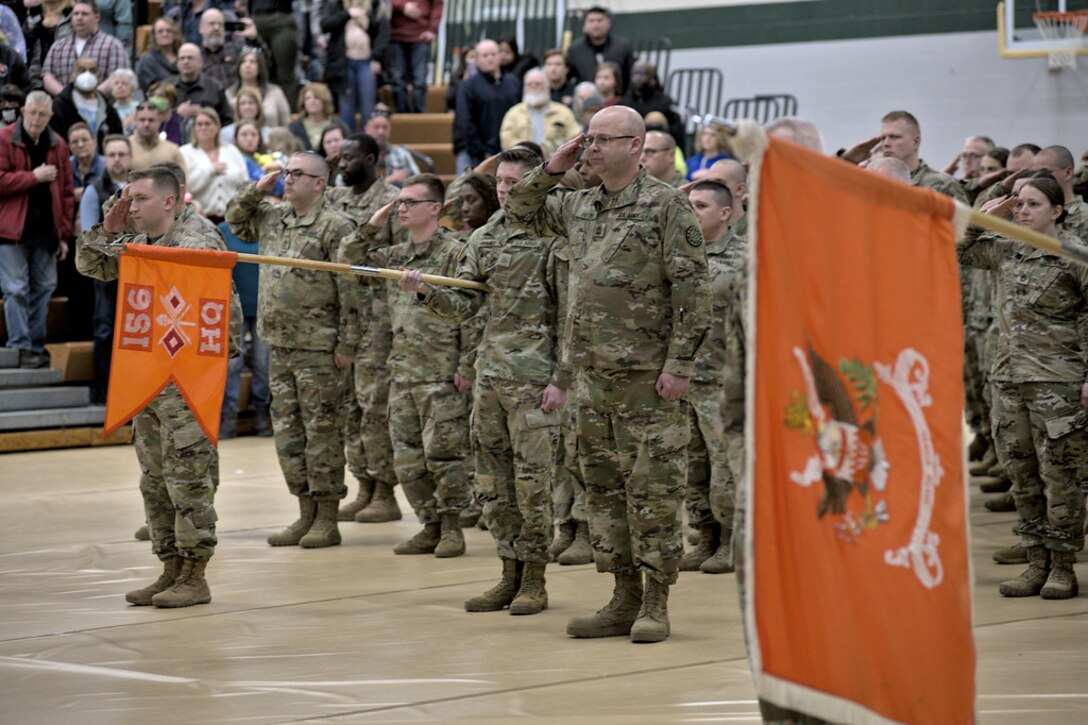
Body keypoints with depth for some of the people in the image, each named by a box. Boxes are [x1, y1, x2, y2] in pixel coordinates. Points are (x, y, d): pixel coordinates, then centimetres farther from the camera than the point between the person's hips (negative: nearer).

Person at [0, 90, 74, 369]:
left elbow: (67, 192, 10)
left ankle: (36, 345, 17)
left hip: (46, 230, 5)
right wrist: (34, 176, -15)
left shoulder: (58, 145, 9)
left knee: (43, 288, 9)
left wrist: (64, 234, 7)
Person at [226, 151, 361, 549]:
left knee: (321, 430, -2)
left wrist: (347, 344, -16)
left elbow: (350, 289, -14)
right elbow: (234, 218, 29)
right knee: (287, 429, 10)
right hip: (279, 343, 8)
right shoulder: (272, 217, 12)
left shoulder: (336, 227, -11)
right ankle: (306, 513, 18)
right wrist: (256, 190, 11)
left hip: (318, 347, -8)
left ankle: (327, 519, 5)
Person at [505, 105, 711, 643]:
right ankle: (624, 599, 17)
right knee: (603, 488, 9)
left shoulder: (666, 206, -7)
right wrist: (553, 170, 11)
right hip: (593, 372, 7)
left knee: (652, 491, -4)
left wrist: (680, 363, -16)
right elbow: (521, 213, 27)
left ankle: (655, 605, 2)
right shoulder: (579, 207, 13)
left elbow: (692, 290, -11)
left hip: (648, 376, -7)